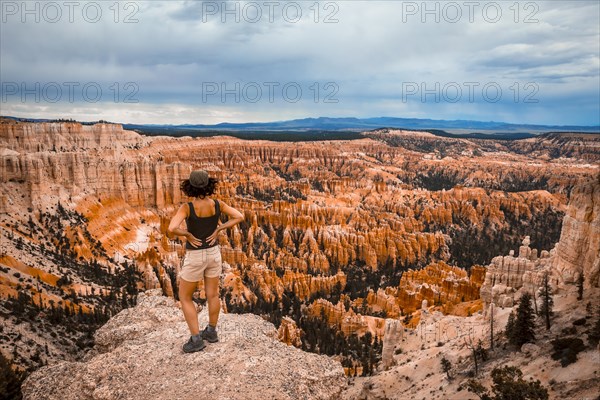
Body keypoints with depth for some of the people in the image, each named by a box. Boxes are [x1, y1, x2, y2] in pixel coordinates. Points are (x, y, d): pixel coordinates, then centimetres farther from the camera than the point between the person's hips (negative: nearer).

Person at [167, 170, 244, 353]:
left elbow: (171, 230, -36)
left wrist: (188, 235, -18)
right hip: (213, 253, 4)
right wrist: (218, 229, -9)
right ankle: (211, 332, 36)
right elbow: (239, 217, -9)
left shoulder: (186, 207, -24)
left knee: (184, 298, 14)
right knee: (212, 295, 21)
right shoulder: (217, 204, -13)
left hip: (194, 257, -4)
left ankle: (196, 339, 15)